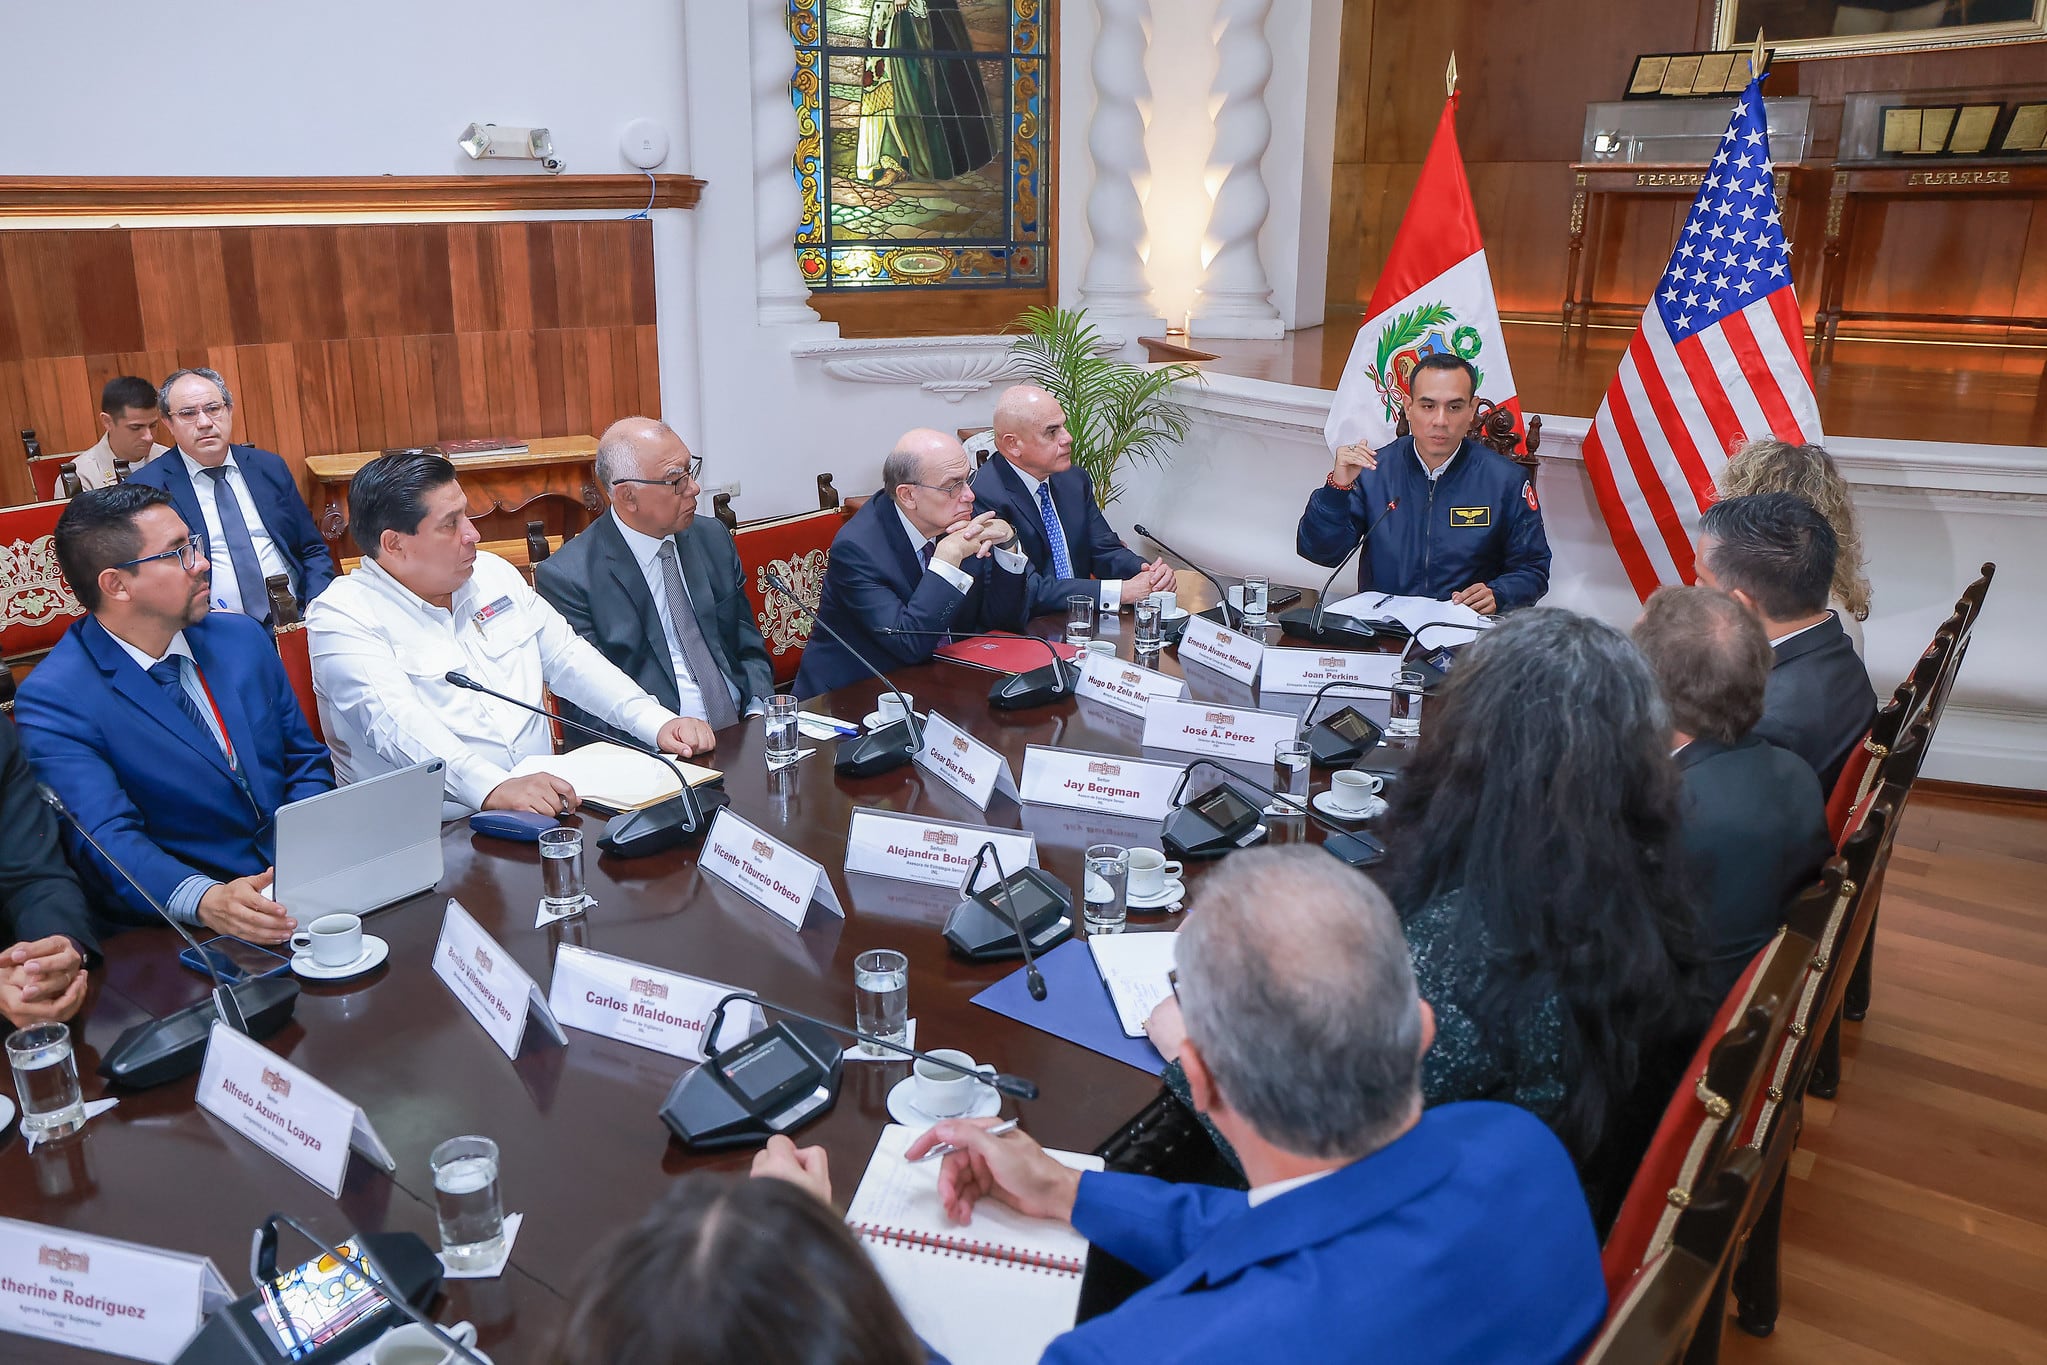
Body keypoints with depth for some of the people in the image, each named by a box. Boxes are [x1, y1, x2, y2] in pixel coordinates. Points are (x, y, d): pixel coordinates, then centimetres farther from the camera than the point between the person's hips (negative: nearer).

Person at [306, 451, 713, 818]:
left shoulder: (493, 574, 14)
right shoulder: (341, 617, -7)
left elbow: (566, 656, 16)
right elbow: (396, 725, -22)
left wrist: (656, 721, 1)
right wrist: (494, 789, -38)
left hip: (545, 802, 5)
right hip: (435, 834, -5)